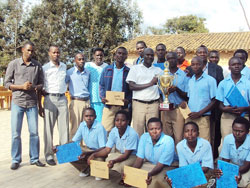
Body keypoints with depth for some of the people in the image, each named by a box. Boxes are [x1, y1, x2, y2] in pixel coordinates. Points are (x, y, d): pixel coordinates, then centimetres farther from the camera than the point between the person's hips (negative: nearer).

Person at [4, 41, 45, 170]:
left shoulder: (37, 66, 6)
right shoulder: (13, 64, 1)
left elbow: (41, 83, 10)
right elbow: (7, 83, 0)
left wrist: (35, 87, -13)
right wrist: (22, 86, -15)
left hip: (32, 102, 2)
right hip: (17, 102, -1)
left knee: (34, 132, 4)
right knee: (15, 133, 2)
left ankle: (34, 158, 16)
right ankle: (16, 160, 15)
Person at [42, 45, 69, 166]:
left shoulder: (64, 66, 14)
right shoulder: (45, 68, 1)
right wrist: (45, 93, -12)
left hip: (62, 98, 4)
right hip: (50, 98, -3)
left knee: (64, 127, 2)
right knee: (49, 128, -1)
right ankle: (49, 155, 6)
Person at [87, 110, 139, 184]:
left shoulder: (132, 134, -29)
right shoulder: (113, 131, -12)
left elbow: (127, 155, -27)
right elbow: (107, 149, -10)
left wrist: (114, 161, -45)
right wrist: (94, 155, -28)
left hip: (132, 155, -5)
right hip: (119, 154, 5)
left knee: (120, 165, -31)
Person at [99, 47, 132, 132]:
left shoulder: (129, 71, 9)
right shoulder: (107, 69, 12)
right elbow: (102, 86, 11)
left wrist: (128, 100, -11)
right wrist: (102, 97, -7)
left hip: (123, 106, 0)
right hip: (108, 105, 0)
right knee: (105, 130, -5)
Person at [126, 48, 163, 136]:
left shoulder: (158, 70, 16)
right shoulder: (135, 68, 8)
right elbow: (132, 86, -3)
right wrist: (149, 84, -8)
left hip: (153, 104, 2)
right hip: (138, 103, -2)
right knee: (138, 131, -2)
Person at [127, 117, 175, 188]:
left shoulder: (168, 141, -24)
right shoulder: (144, 137, -10)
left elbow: (161, 164, -24)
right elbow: (139, 158, -8)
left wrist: (150, 174, -43)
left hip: (165, 167, -4)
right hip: (148, 165, 4)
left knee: (157, 180, -35)